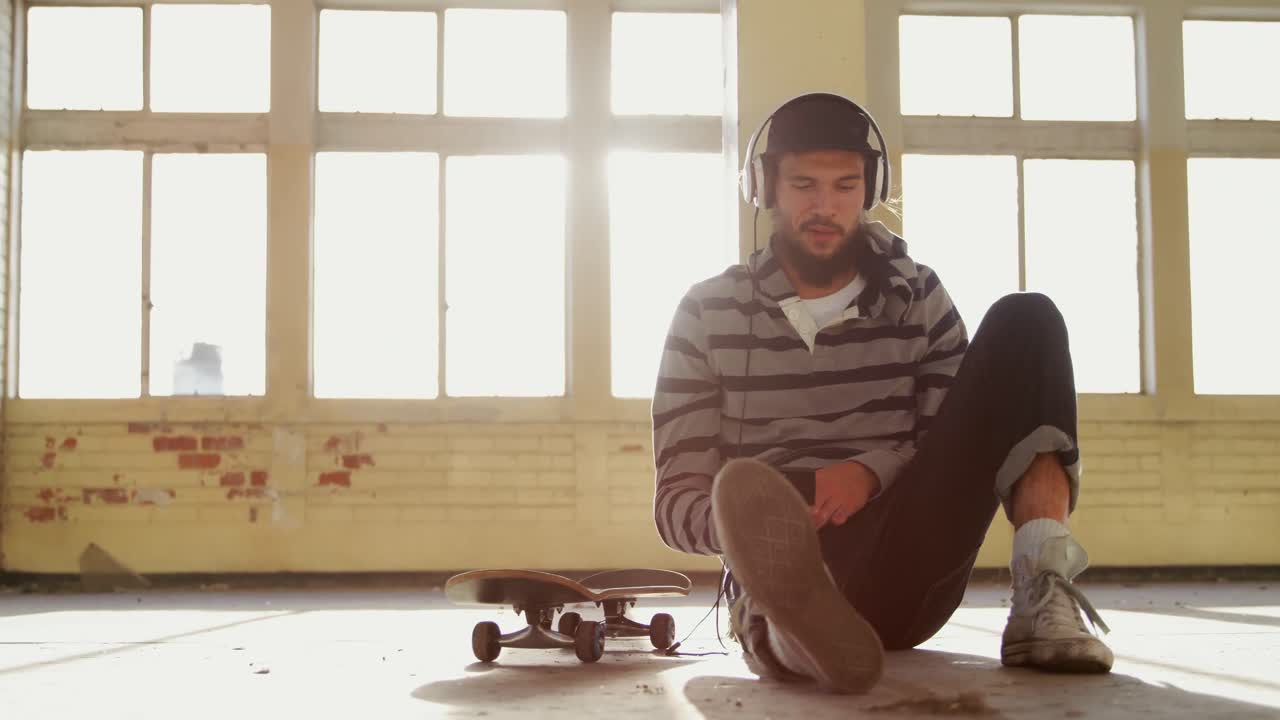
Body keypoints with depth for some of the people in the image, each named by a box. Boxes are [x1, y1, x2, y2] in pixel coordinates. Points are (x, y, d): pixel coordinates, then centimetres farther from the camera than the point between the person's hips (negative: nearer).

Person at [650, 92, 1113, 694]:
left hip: (908, 567, 3)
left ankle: (1040, 597, -29)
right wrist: (750, 523, -22)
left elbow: (965, 439, 8)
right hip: (784, 570, -2)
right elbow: (676, 499, 3)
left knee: (1025, 320, -12)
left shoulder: (917, 295, 14)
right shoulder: (709, 315, 8)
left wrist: (872, 469, -16)